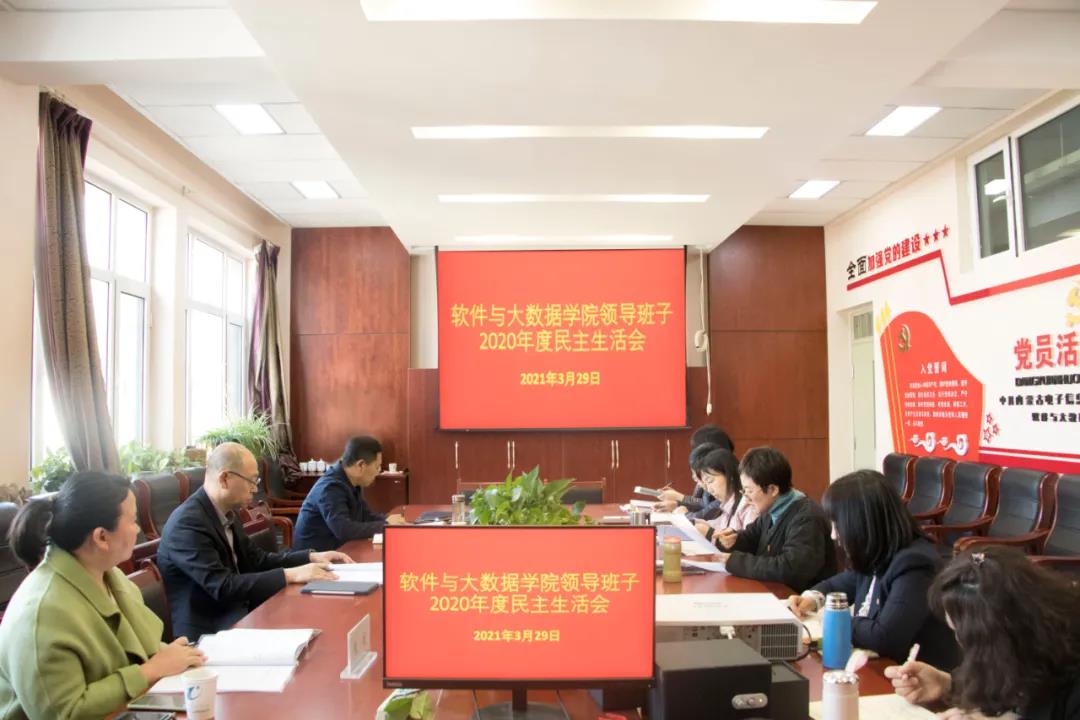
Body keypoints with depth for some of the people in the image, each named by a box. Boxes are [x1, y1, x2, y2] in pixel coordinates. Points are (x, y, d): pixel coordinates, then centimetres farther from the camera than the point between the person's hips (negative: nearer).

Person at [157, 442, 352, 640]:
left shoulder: (225, 513, 5)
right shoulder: (187, 523, -21)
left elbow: (257, 559, 13)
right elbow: (222, 586, -27)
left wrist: (311, 557, 2)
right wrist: (290, 575, -26)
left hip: (237, 613, 8)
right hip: (207, 630, -8)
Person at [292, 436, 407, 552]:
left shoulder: (349, 482, 4)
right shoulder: (331, 487, -23)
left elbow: (364, 514, 16)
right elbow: (343, 530, -32)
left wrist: (387, 520, -3)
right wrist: (385, 525, -22)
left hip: (337, 549, 8)